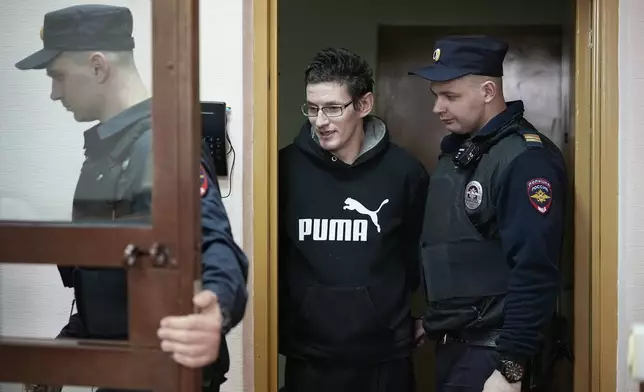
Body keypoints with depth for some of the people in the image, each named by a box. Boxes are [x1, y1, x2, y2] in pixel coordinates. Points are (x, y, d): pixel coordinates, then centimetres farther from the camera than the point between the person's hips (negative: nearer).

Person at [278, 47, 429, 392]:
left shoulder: (404, 171, -5)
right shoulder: (285, 168, -5)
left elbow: (419, 253, 7)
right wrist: (277, 326, 3)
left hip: (385, 355, 0)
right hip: (307, 354, 0)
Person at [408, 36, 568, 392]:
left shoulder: (525, 159, -18)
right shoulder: (456, 150, 9)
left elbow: (535, 271, -23)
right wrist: (434, 320, 15)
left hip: (489, 351, -8)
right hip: (451, 343, 8)